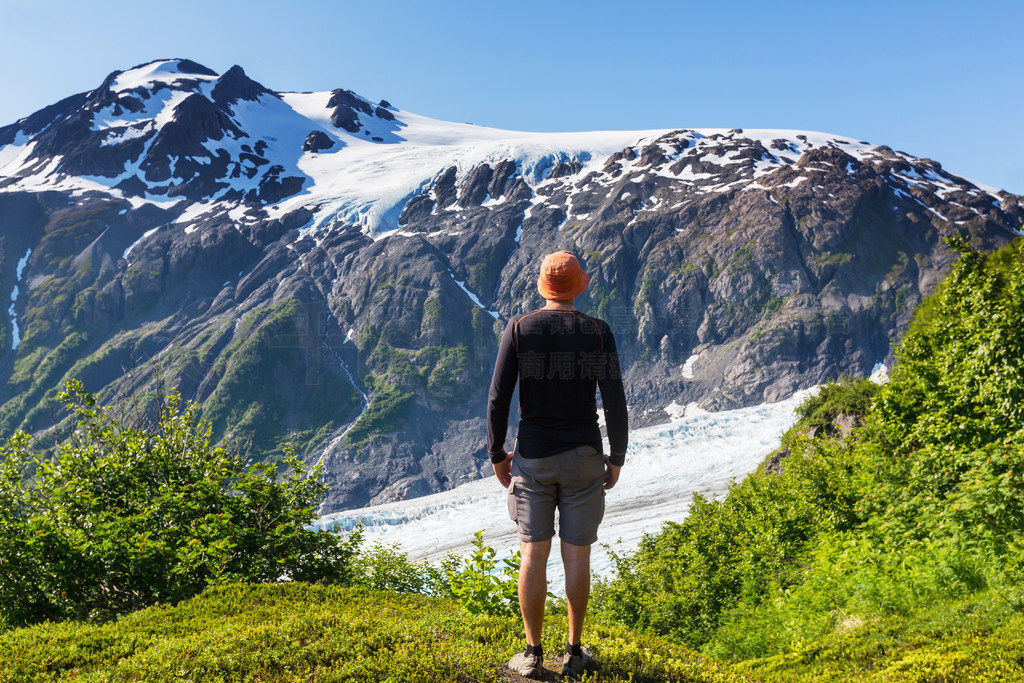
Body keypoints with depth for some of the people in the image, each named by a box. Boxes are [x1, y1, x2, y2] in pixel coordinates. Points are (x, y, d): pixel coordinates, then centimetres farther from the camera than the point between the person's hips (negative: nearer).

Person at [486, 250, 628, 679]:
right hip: (583, 458, 0)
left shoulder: (518, 329, -5)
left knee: (533, 554, 7)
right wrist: (617, 457, 4)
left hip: (533, 458, 0)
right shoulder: (598, 332, -4)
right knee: (577, 555, 10)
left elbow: (498, 397, -7)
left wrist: (497, 454, 4)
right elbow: (614, 401, -7)